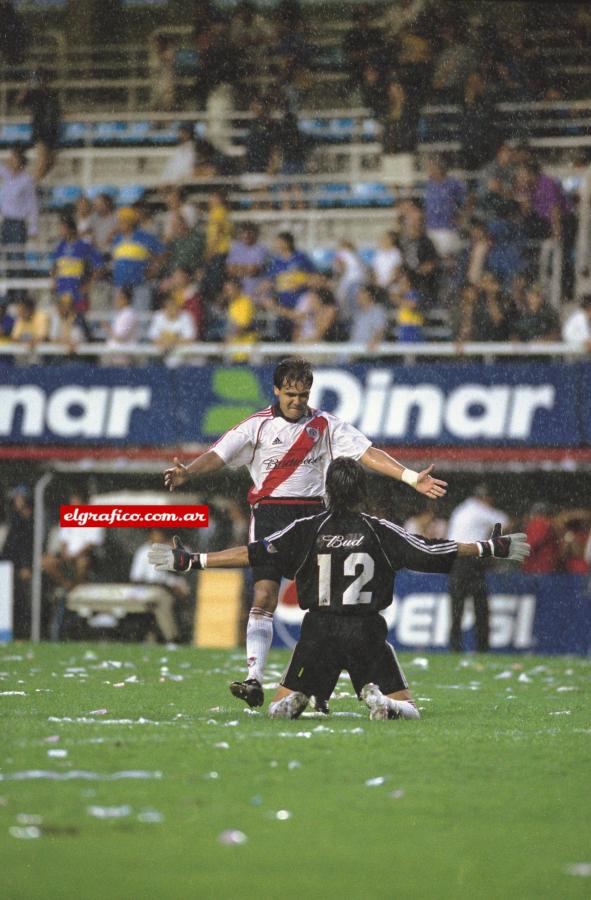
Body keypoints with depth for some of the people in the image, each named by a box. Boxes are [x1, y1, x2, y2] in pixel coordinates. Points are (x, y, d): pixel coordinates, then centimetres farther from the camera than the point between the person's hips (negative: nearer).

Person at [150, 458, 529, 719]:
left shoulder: (308, 529, 1)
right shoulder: (380, 531, 0)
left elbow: (254, 554, -3)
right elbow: (433, 553, 4)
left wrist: (193, 561, 1)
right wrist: (491, 549, 15)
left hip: (320, 629, 1)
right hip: (367, 631, -1)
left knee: (279, 709, 13)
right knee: (408, 711, 7)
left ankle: (295, 699, -24)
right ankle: (380, 699, -28)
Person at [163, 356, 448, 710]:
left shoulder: (326, 425, 7)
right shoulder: (257, 425, 4)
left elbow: (368, 453, 3)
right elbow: (218, 455, -5)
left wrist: (412, 478, -6)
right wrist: (187, 472, -25)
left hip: (311, 515, 1)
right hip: (269, 515, -1)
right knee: (264, 597, -12)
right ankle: (254, 679, -19)